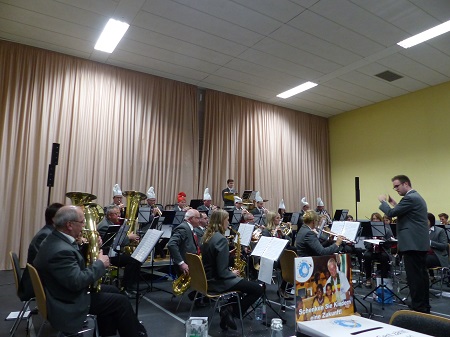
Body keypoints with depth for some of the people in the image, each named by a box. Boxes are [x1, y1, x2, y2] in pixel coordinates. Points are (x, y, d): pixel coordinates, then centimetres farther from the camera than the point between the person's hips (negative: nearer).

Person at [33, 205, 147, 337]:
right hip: (68, 303, -10)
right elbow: (77, 282, -32)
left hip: (68, 290, 10)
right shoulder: (60, 250, -32)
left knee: (112, 291, 19)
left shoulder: (56, 238, 0)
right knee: (121, 301, -4)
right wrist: (100, 264, -20)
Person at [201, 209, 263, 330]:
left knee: (244, 282, 29)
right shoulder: (221, 239, -22)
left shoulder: (207, 236, 4)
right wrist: (233, 274, -5)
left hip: (209, 278, 9)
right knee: (258, 289, -5)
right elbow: (222, 272, -24)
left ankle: (227, 308, 18)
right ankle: (231, 312, 1)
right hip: (217, 281, -9)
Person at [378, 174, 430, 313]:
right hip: (420, 243, 11)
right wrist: (393, 202, 17)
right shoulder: (416, 197, 17)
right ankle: (424, 306, 24)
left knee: (414, 276, -5)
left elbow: (391, 213, -17)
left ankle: (418, 308, 2)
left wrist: (383, 201, -2)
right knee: (421, 275, 15)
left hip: (412, 243, -11)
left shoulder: (410, 198, -16)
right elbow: (402, 212, 22)